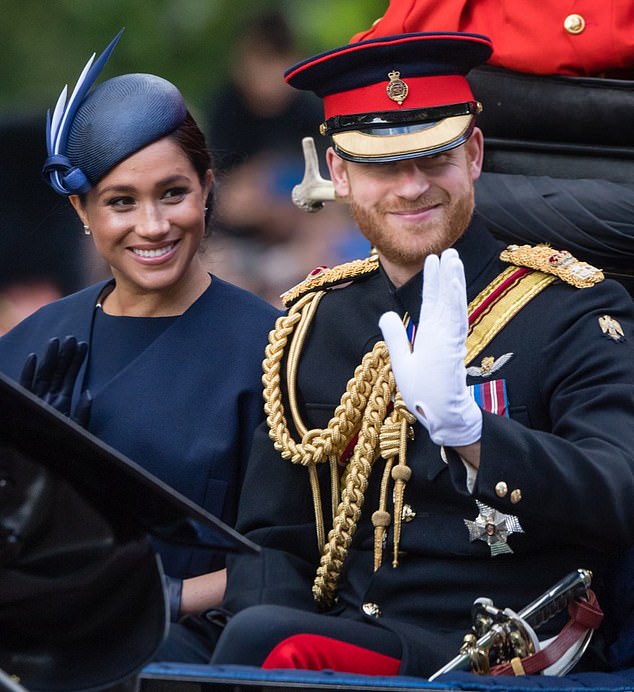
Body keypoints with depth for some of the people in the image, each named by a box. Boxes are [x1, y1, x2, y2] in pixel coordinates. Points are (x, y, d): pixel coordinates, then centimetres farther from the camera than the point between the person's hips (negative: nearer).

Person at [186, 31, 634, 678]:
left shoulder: (573, 313, -2)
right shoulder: (315, 321, 14)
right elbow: (271, 536, 16)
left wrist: (466, 429, -33)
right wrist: (267, 623, -8)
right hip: (341, 639, 5)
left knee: (265, 642, -31)